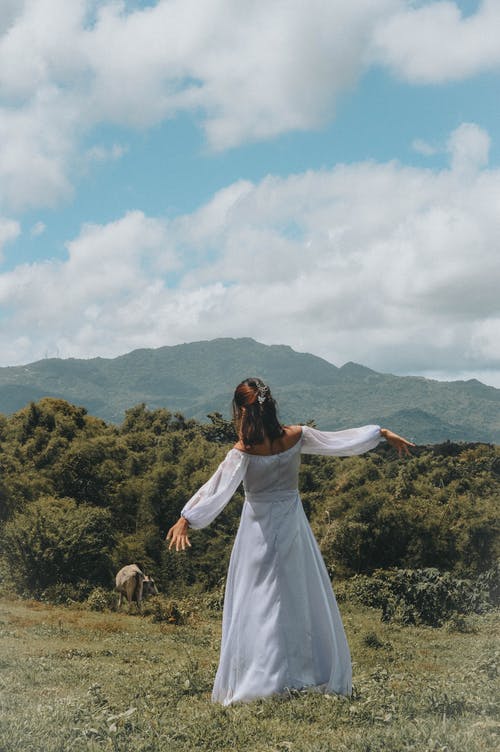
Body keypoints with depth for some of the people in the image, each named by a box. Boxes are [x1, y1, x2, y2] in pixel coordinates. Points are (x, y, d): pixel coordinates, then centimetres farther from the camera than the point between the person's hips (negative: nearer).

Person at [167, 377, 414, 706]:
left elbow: (218, 488, -27)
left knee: (258, 606, 4)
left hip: (260, 531, -4)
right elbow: (342, 439, 2)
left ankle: (258, 682, 5)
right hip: (292, 523, 4)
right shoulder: (296, 436, -7)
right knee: (304, 601, 13)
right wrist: (383, 433, 15)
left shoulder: (243, 451, -18)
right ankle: (319, 677, 22)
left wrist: (186, 519, -31)